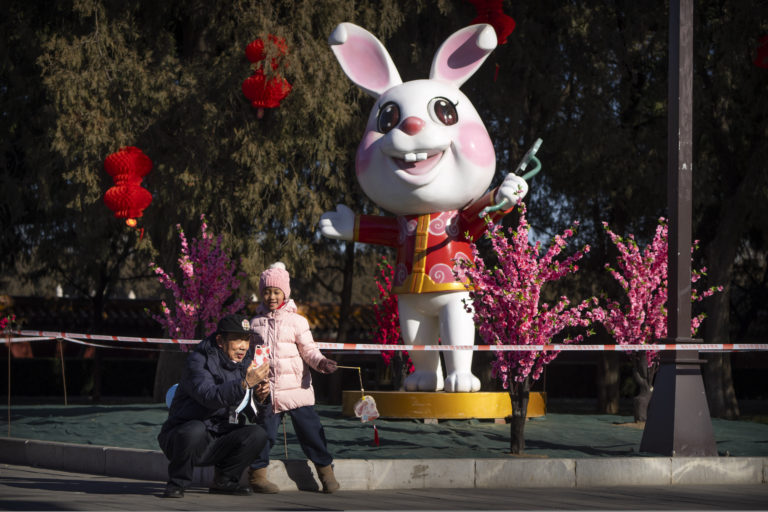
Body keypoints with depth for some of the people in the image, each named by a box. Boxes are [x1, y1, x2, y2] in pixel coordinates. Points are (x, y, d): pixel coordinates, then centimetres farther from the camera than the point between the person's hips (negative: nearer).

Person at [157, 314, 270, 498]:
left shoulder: (245, 363, 7)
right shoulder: (199, 360, -14)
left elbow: (255, 413, 10)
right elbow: (209, 396, -34)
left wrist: (260, 395, -13)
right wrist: (245, 383, -44)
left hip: (218, 445, 6)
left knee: (258, 434, -16)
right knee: (195, 429, -38)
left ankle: (223, 481, 2)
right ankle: (177, 483, -15)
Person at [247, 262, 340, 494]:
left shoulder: (296, 321, 3)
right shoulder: (255, 323, 10)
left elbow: (308, 350, 1)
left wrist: (321, 362, -17)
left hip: (296, 387, -1)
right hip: (268, 390, 1)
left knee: (309, 429, -1)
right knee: (265, 431, 2)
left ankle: (325, 469, 10)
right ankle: (257, 473, 15)